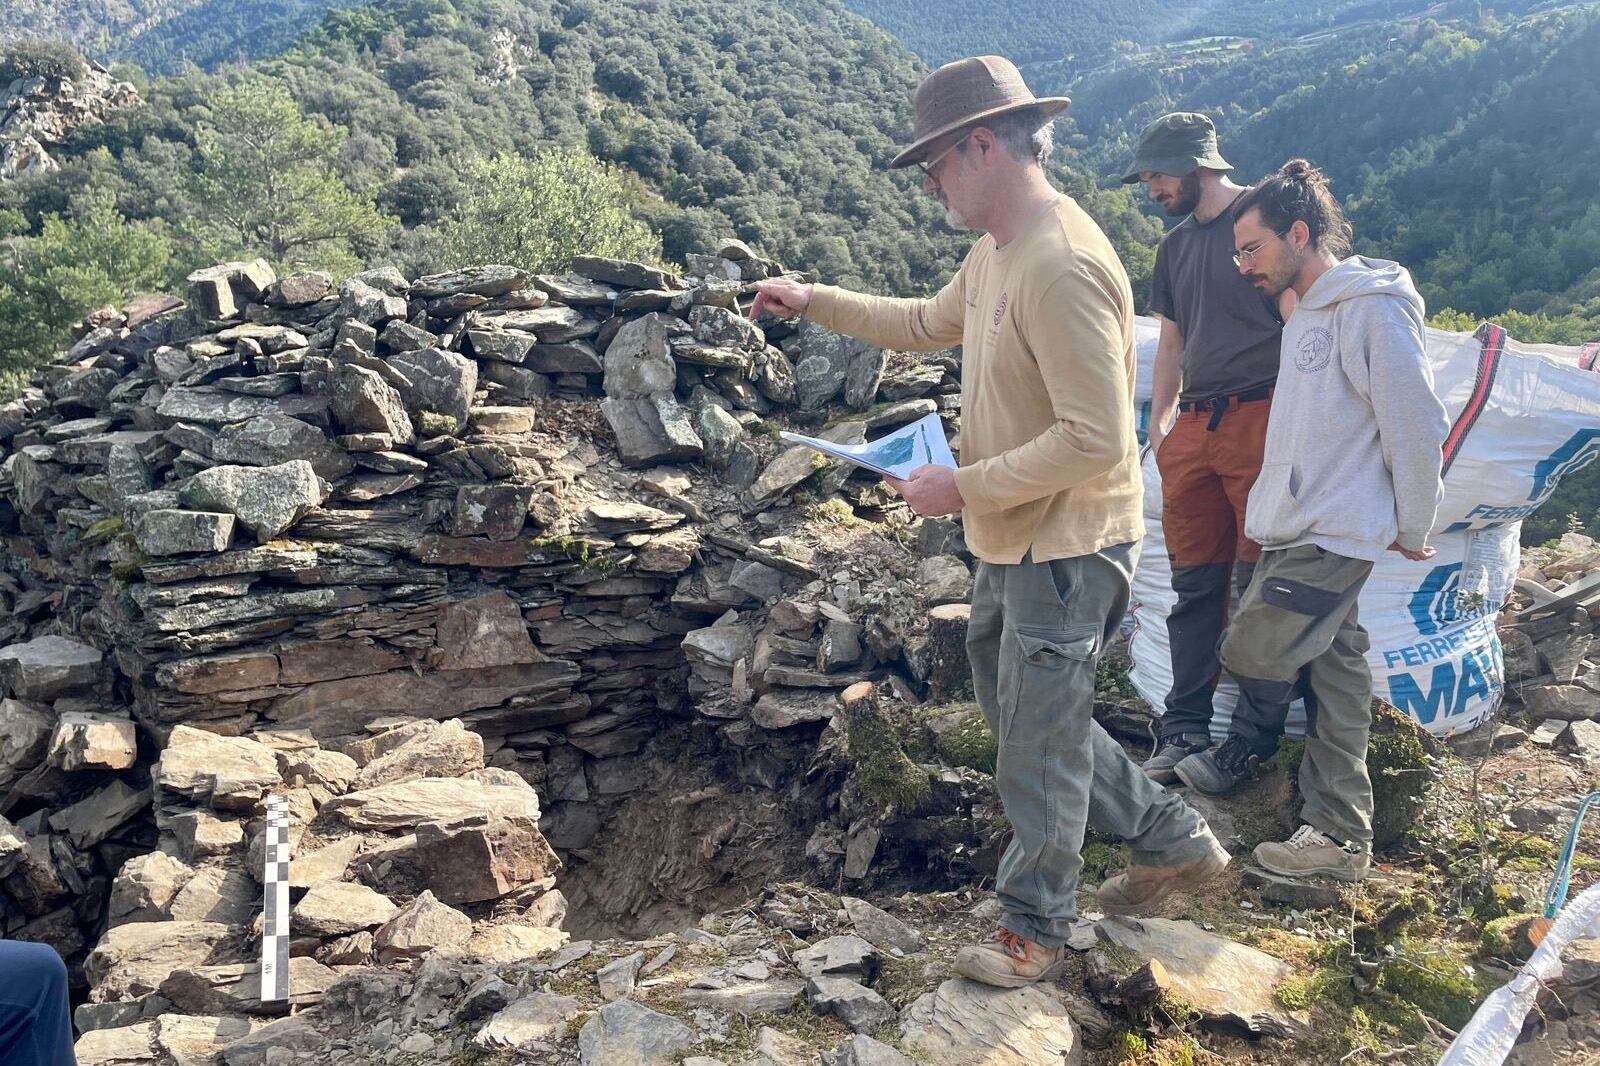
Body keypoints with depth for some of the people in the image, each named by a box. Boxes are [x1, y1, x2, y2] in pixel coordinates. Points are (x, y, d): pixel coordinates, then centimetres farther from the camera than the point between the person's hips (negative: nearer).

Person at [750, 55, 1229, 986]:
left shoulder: (1062, 266, -26)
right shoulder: (995, 252, 6)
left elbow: (1095, 441, -29)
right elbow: (927, 325, 25)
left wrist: (963, 488, -21)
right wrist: (814, 302, 20)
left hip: (1065, 551, -10)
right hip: (1013, 543, 10)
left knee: (1038, 745, 7)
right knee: (1016, 709, 23)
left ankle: (1037, 925, 30)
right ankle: (1172, 842, 36)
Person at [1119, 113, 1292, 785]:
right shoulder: (1175, 246, 20)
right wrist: (1158, 426, 17)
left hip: (1259, 419, -6)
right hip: (1191, 429, 6)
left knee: (1257, 585, -4)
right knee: (1195, 585, 5)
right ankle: (1185, 730, 9)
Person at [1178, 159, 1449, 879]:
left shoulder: (1373, 309, -14)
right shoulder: (1306, 312, 15)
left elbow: (1417, 428, -14)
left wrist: (1412, 532, -7)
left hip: (1332, 535, -9)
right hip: (1297, 526, 9)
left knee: (1254, 650, -7)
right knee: (1332, 668, 11)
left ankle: (1247, 748, 23)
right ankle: (1340, 834, 18)